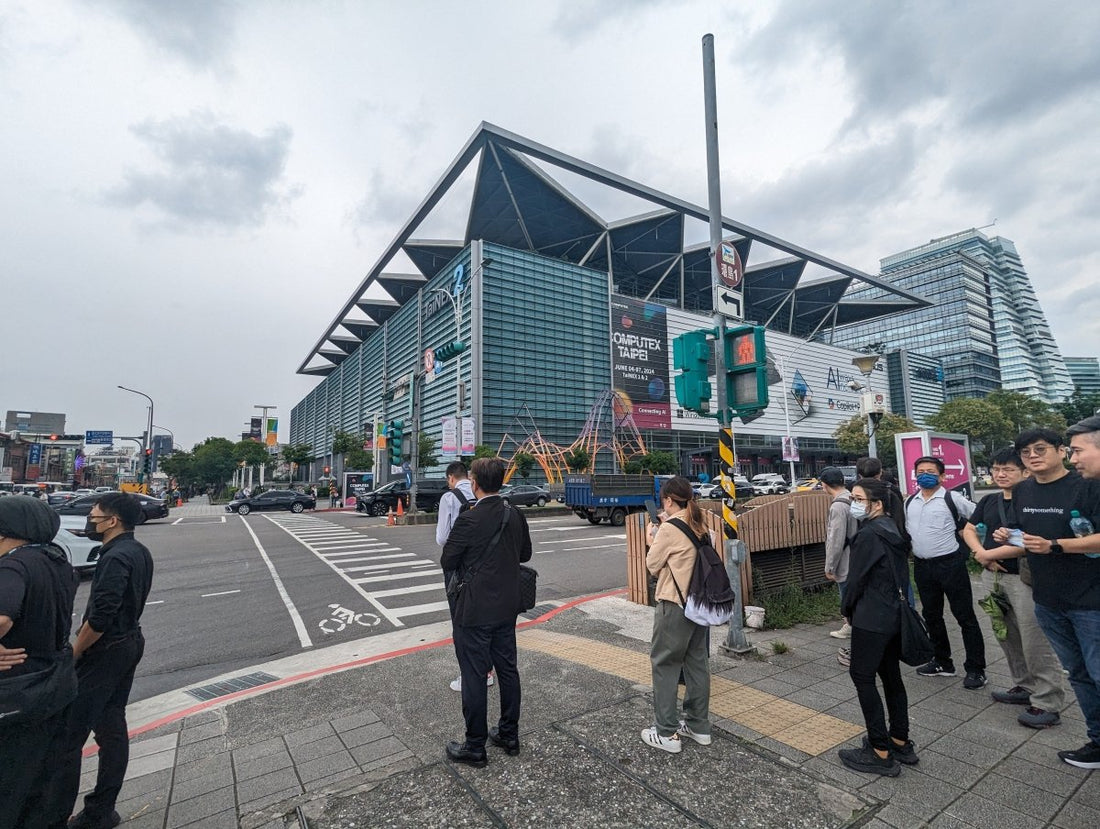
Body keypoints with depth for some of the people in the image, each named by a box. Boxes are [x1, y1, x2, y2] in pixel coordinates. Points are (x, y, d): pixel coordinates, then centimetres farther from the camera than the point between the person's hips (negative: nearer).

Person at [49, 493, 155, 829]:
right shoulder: (139, 552, 7)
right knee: (112, 728, 16)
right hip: (129, 643, 9)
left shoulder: (116, 557, -22)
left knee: (69, 734, 1)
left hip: (104, 652, -9)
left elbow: (100, 616, -24)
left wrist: (73, 654, -12)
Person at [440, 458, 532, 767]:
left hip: (475, 611, -6)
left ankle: (475, 747, 23)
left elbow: (447, 562, -11)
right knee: (507, 669, 18)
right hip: (507, 607, 7)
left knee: (474, 676, 8)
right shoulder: (516, 516, -2)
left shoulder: (469, 520, -21)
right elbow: (525, 554, 11)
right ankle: (509, 735, 33)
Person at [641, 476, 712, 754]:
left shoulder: (669, 528, -17)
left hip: (674, 605, -8)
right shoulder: (699, 526, 5)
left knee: (664, 663, 5)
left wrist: (654, 537, 3)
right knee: (697, 661, 16)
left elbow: (652, 565, -9)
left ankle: (667, 733, 12)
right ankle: (699, 725, 28)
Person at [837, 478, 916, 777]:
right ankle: (901, 743, 27)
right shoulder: (894, 530, 9)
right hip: (896, 614, 9)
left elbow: (856, 578, -15)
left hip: (871, 618, -9)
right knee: (891, 676, 17)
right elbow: (901, 571, 16)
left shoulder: (868, 534, -19)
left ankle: (881, 752, 4)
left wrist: (847, 608, 3)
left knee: (862, 676, -1)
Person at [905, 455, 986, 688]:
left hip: (950, 564, -6)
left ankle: (976, 669, 15)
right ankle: (942, 662, 30)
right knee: (931, 615, 15)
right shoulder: (909, 502, 9)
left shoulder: (952, 499, -7)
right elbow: (906, 530, 18)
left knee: (964, 615, 3)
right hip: (922, 566, 6)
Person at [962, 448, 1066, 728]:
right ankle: (1025, 687, 33)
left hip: (1023, 578, -7)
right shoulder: (989, 501, 9)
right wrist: (980, 552, -3)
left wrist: (988, 554, -11)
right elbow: (969, 529, 15)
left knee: (1035, 642, -2)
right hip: (992, 576, 7)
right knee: (1008, 637, 17)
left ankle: (1048, 703, 10)